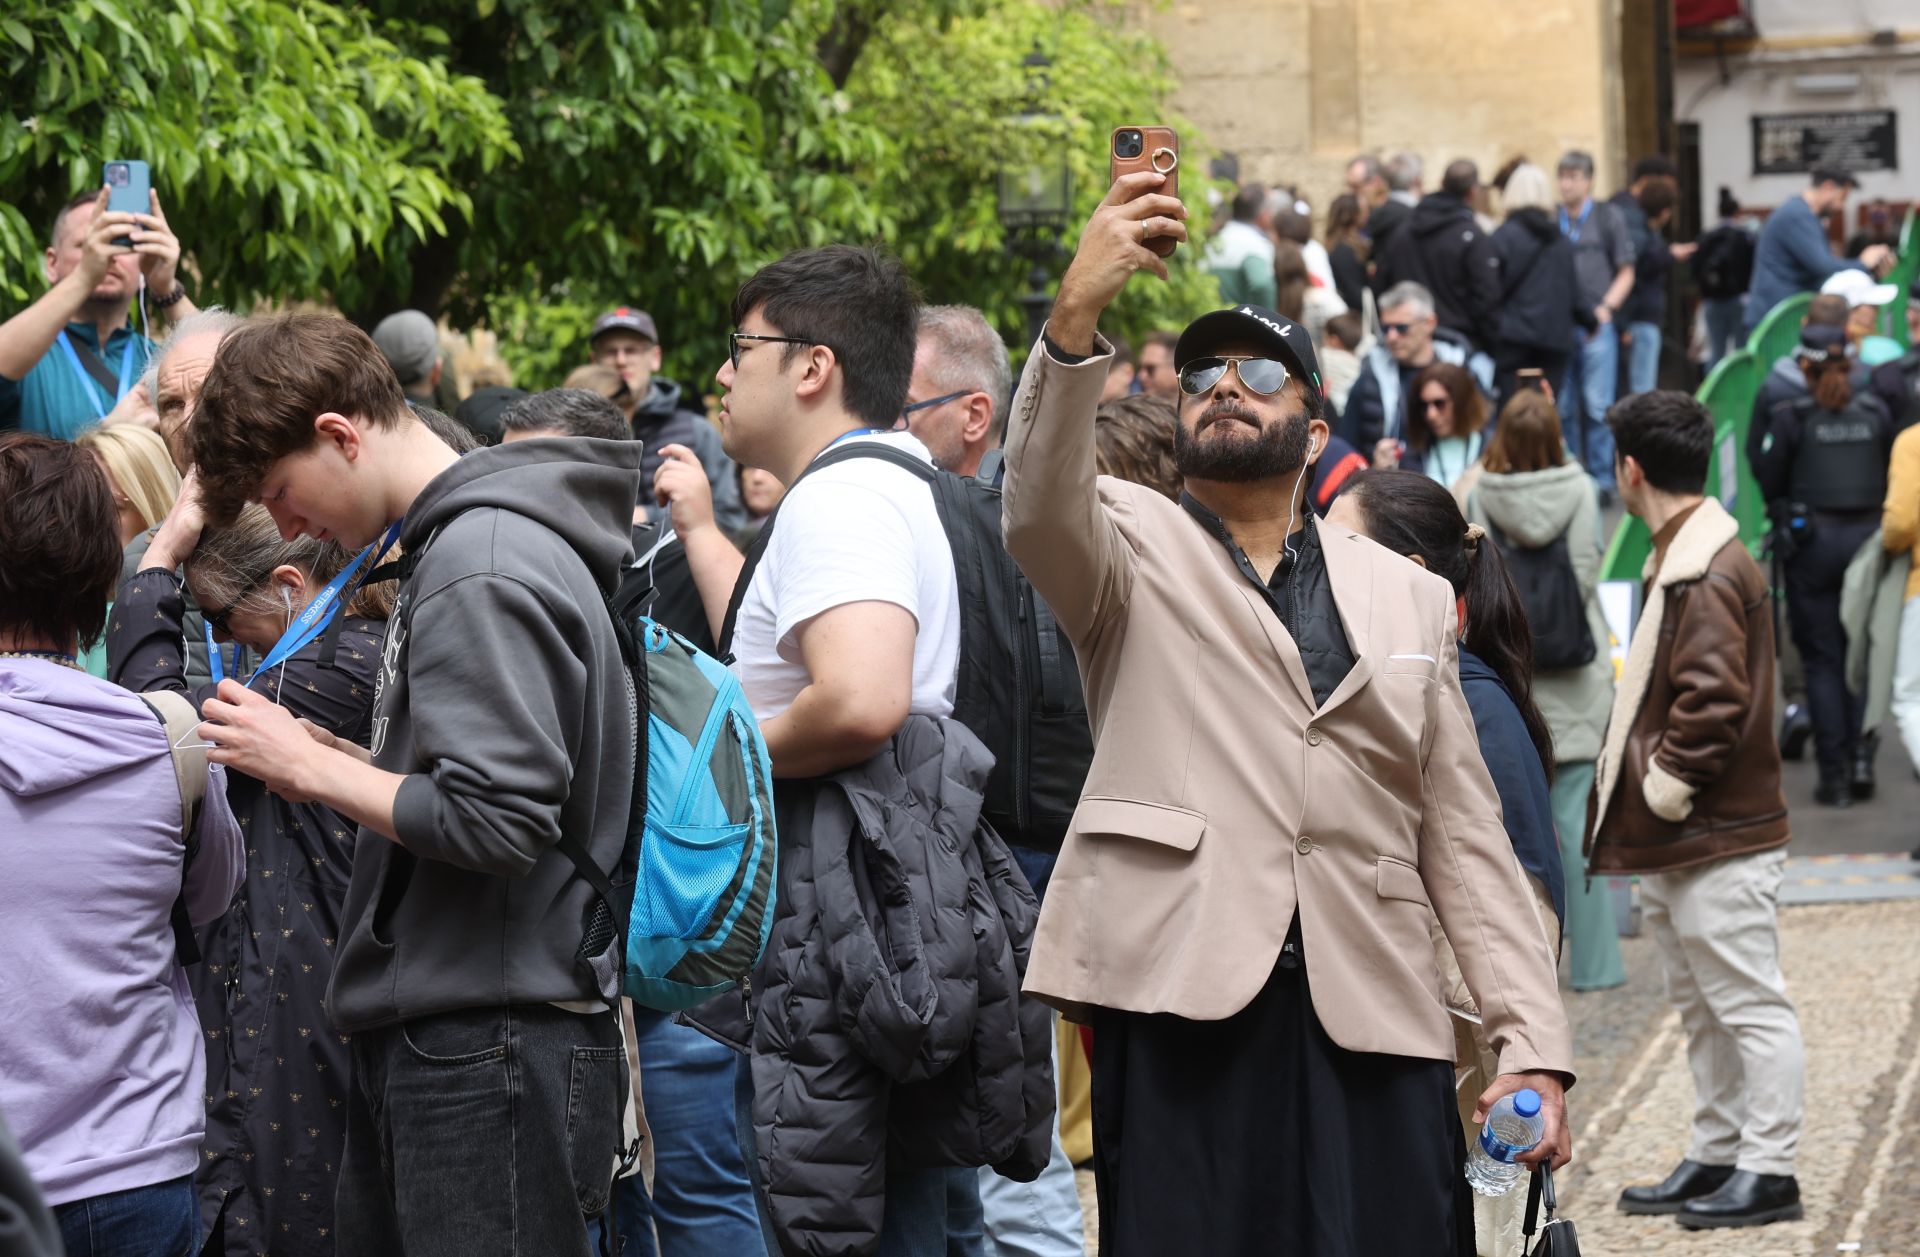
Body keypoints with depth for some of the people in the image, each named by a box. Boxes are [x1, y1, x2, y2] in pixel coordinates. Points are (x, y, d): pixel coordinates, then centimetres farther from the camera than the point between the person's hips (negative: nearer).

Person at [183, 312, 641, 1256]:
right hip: (429, 1035, 10)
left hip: (488, 1052, -10)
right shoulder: (451, 543, 16)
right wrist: (325, 765, 8)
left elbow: (498, 822, -23)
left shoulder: (482, 568, -16)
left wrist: (308, 767, -12)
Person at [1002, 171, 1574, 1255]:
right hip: (1182, 1003, -2)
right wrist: (1078, 318, -31)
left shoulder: (1408, 598, 18)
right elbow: (1041, 507, -15)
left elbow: (1466, 839, 14)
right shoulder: (1132, 548, 10)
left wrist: (1534, 1044, 4)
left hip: (1374, 1022, 3)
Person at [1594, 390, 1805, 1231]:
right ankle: (1715, 1155, 25)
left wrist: (1663, 790, -16)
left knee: (1747, 1005, -3)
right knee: (1700, 1006, 17)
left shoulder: (1706, 575, -19)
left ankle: (1768, 1170, 1)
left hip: (1718, 844, -11)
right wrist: (1640, 796, 13)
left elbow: (1711, 704, -26)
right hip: (1674, 845, 11)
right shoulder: (1682, 558, 14)